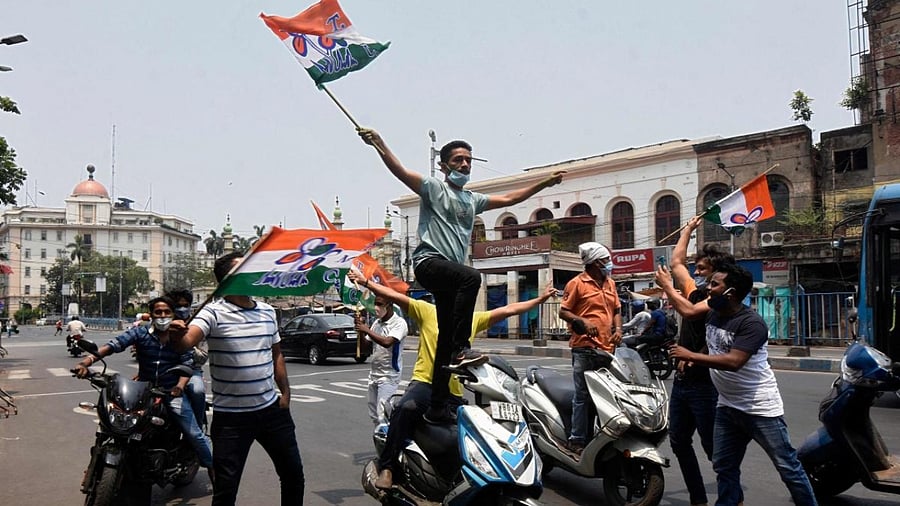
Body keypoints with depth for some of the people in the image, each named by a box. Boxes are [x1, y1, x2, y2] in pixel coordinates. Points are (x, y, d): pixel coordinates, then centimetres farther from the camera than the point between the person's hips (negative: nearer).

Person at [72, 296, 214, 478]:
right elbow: (115, 344, -17)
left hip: (172, 391, -1)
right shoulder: (141, 333, -2)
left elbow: (187, 364, -9)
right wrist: (87, 361, -33)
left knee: (194, 433, -7)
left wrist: (180, 386, -29)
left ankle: (212, 466, 13)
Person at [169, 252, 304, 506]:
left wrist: (285, 392, 9)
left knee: (293, 475, 17)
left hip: (271, 409, 5)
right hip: (231, 416, -5)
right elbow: (186, 342, -28)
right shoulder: (214, 312, -11)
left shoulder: (268, 311, 6)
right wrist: (179, 333, -49)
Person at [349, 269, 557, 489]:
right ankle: (387, 467, -24)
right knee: (406, 408, -35)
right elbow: (395, 296, -5)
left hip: (455, 392, 5)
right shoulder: (427, 311, 3)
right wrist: (366, 283, -14)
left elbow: (508, 310, 16)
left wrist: (541, 299, 16)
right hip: (425, 382, -5)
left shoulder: (473, 319, 14)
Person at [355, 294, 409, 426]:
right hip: (374, 374, 8)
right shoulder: (377, 323, 11)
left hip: (389, 375, -8)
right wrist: (361, 332, -2)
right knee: (373, 414, 13)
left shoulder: (399, 323, -12)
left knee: (383, 414, -13)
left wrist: (366, 330, -19)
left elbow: (387, 342, -28)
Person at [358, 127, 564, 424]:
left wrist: (545, 183, 30)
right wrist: (378, 144, -25)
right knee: (471, 277, -37)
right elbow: (400, 172, -11)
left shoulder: (472, 199, 24)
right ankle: (461, 346, -28)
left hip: (451, 271, 7)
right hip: (429, 262, -7)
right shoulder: (433, 188, 4)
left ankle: (438, 406, 8)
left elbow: (509, 198, 31)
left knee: (446, 338, 4)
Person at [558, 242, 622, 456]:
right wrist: (582, 321, -18)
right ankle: (577, 440, 4)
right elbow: (563, 311, -3)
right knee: (582, 396, -3)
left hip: (607, 348, 6)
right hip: (585, 348, -6)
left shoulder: (610, 283, 17)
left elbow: (617, 310, 25)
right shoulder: (577, 283, -3)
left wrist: (618, 328, 6)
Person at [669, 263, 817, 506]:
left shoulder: (751, 323, -21)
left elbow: (733, 361, -31)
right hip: (727, 407, 8)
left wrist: (690, 355, -26)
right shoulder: (713, 316, 6)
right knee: (724, 467, 12)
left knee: (788, 466, 3)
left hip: (760, 408, -8)